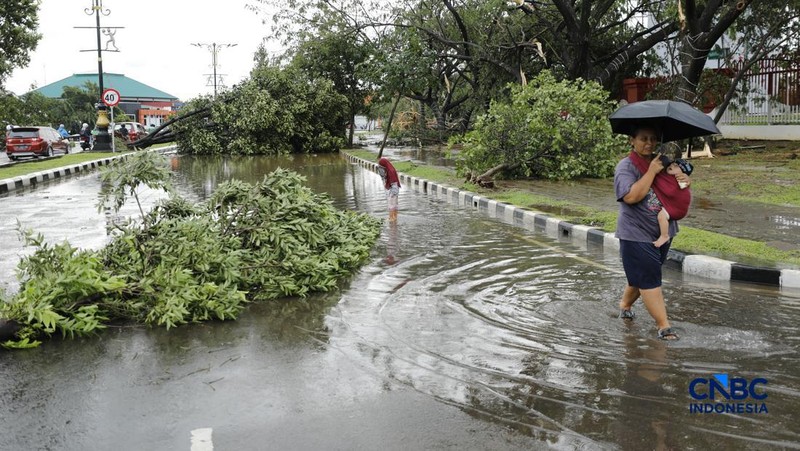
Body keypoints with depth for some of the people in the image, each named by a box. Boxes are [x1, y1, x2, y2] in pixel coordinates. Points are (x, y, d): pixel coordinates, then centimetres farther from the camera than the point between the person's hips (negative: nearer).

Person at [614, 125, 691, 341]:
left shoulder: (662, 161, 10)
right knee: (649, 280, -5)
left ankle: (625, 303, 40)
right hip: (637, 234, -7)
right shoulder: (626, 166, -12)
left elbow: (679, 176, 21)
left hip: (663, 232, 7)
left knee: (641, 276, 18)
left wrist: (685, 179, -3)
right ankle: (664, 325, 0)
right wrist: (652, 171, -24)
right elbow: (632, 196, -26)